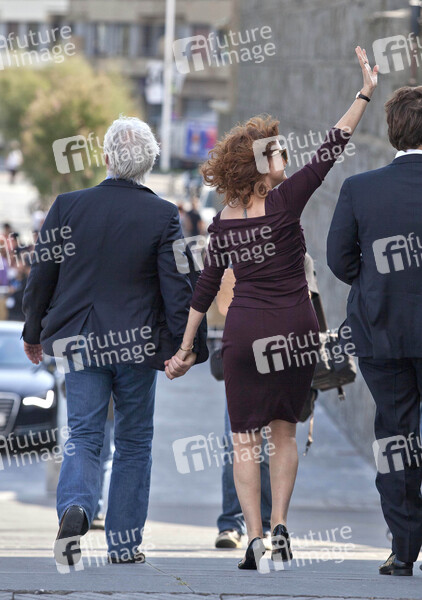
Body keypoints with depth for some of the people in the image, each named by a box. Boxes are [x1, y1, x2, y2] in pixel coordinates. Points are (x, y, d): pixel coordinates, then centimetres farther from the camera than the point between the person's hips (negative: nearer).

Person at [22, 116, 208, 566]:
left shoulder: (68, 206, -3)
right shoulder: (163, 216, -8)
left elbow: (41, 274, 3)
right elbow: (177, 285, -9)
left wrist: (34, 332, 16)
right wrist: (185, 345, -1)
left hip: (80, 342, 1)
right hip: (138, 343, -1)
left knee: (83, 434, 5)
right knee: (134, 441, 12)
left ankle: (75, 506, -25)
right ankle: (124, 542, 13)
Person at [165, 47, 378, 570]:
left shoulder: (222, 223, 2)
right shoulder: (284, 201, -10)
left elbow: (204, 290, 6)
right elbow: (330, 151, -11)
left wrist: (185, 350, 14)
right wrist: (366, 92, -9)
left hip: (245, 331, 2)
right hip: (296, 328, -2)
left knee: (244, 438, 6)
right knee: (284, 430, 12)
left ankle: (255, 539, -6)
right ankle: (279, 528, 0)